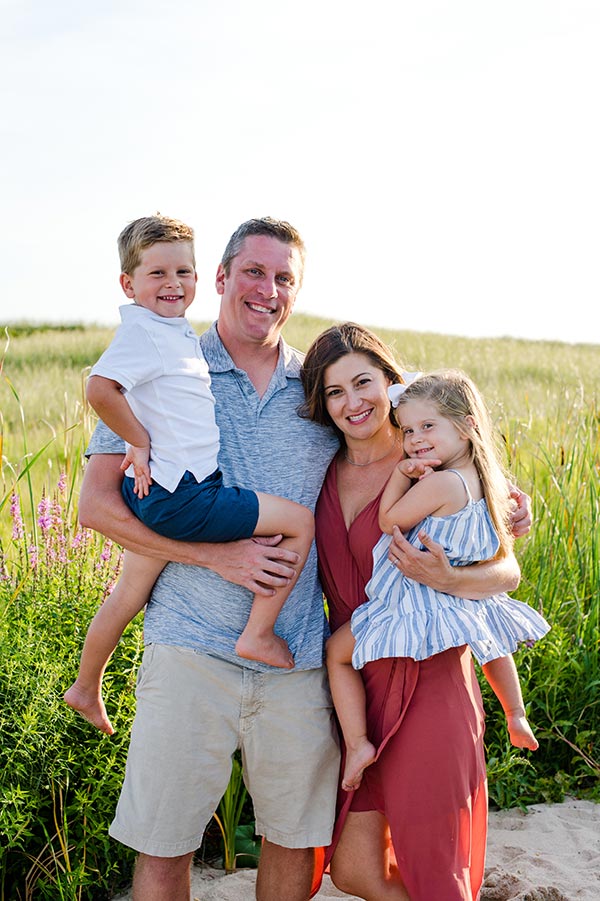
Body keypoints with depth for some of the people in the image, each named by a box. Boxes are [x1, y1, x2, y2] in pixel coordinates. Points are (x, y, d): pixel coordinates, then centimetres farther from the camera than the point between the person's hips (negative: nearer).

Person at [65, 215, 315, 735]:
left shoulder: (177, 332, 16)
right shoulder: (143, 332, -14)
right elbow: (100, 389, -29)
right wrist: (142, 442, -18)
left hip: (152, 495, 10)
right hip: (179, 497, -10)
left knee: (129, 595, 24)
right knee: (300, 521, -6)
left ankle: (86, 688, 40)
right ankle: (258, 634, 1)